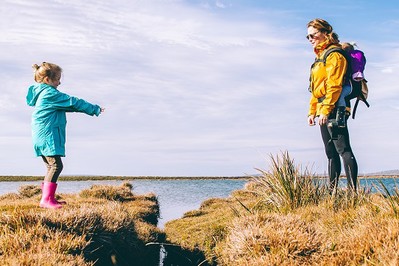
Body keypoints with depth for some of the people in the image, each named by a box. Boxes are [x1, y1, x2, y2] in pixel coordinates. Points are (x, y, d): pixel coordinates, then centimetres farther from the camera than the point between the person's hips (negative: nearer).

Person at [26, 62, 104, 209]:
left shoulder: (41, 93, 20)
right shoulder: (50, 94, -12)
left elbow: (67, 105, 28)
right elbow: (73, 102, -10)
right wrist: (95, 109, -2)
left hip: (42, 137, 11)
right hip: (48, 137, -11)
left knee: (51, 166, 14)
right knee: (56, 165, -13)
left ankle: (49, 198, 18)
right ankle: (46, 199, -16)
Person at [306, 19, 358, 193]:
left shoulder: (334, 54, -8)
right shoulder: (320, 56, 22)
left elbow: (334, 85, -18)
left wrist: (325, 109, -23)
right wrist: (312, 111, 21)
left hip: (334, 109, -10)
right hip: (324, 111, 10)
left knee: (343, 149, -13)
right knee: (331, 152, 10)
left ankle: (353, 191, -14)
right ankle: (332, 191, 14)